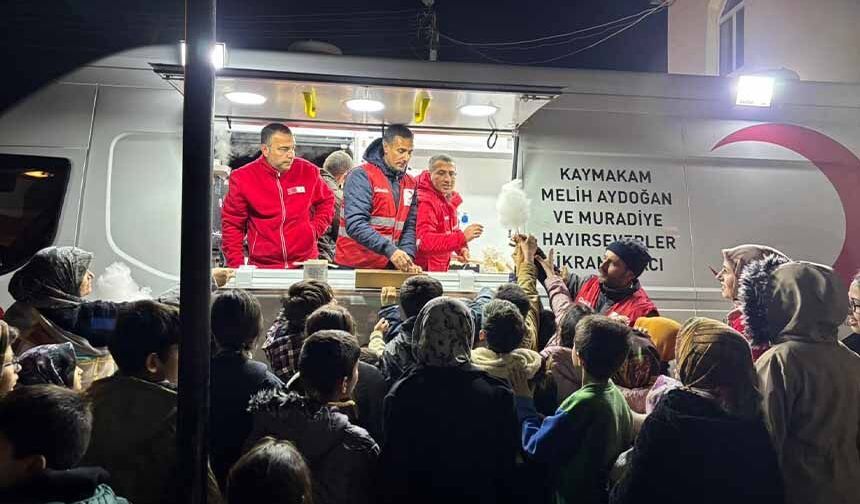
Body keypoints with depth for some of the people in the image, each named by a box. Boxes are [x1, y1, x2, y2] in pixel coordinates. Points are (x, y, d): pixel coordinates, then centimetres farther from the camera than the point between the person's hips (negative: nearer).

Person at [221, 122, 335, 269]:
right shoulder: (242, 177, -4)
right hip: (262, 267, -1)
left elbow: (326, 202, 16)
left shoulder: (309, 171, 0)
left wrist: (315, 229, 1)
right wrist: (236, 265, -4)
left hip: (305, 264, 1)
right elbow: (232, 224, 2)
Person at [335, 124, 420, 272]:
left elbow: (409, 226, 5)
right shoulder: (362, 176, -10)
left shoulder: (410, 184, 9)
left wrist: (408, 256, -12)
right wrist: (390, 249, -28)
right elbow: (355, 224, -20)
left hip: (388, 267, 5)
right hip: (354, 266, -5)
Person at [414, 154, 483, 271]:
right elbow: (426, 242, -30)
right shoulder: (424, 201, -20)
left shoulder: (451, 198, 10)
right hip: (421, 271, -9)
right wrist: (462, 237, -34)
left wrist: (461, 248, 3)